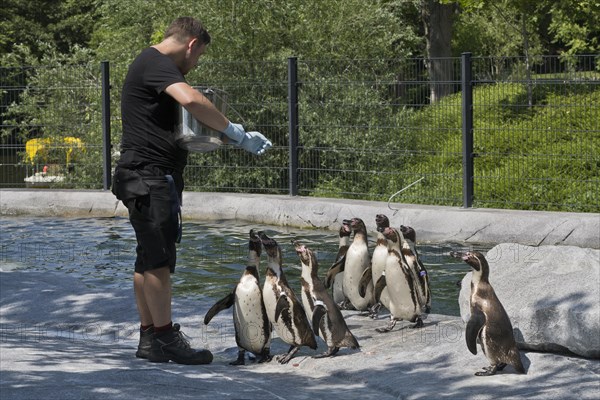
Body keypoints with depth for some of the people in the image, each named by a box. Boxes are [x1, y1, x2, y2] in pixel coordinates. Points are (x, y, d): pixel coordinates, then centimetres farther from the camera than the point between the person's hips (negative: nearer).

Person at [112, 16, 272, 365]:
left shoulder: (153, 64, 23)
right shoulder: (156, 64, -11)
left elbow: (178, 124, 28)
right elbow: (191, 99, -30)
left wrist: (223, 136, 14)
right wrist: (235, 133, -23)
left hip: (156, 178, 11)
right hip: (148, 174, -11)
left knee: (149, 259, 11)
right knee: (159, 257, -10)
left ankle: (149, 339, 14)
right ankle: (166, 338, -9)